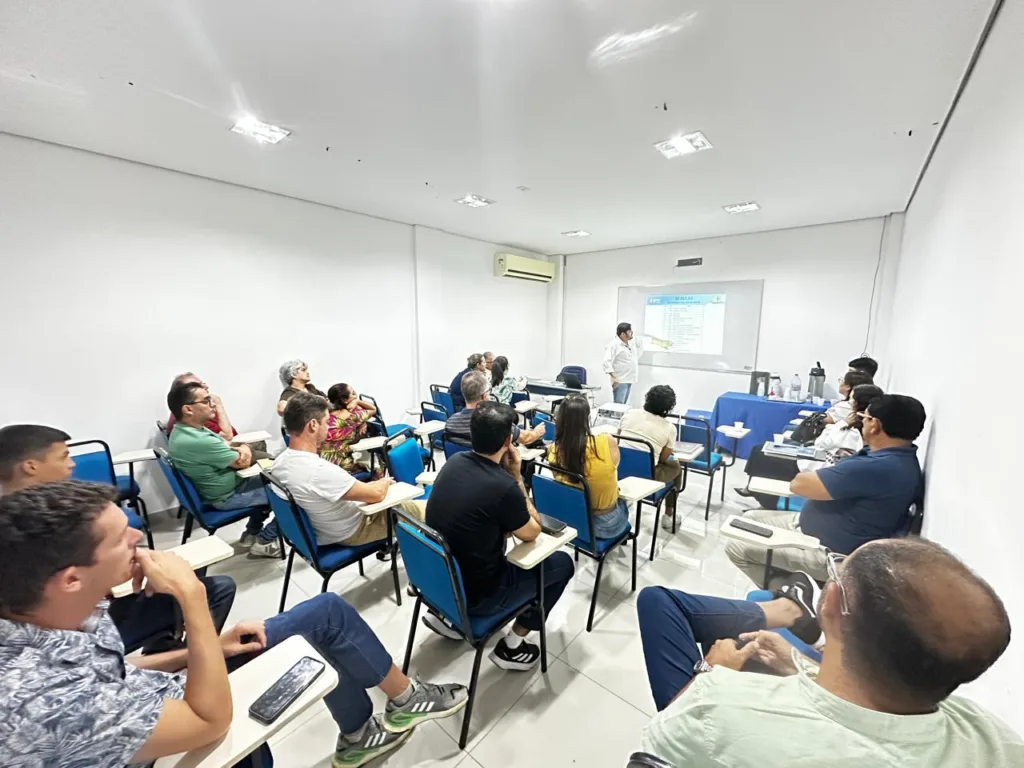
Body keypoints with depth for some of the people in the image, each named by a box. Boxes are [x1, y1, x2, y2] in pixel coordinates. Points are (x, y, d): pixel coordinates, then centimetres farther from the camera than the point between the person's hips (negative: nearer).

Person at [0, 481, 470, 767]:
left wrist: (207, 648, -7)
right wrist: (191, 596, -35)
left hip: (173, 690, 7)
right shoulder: (40, 701, -41)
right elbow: (213, 719, -31)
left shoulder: (43, 615, -16)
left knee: (326, 613, 7)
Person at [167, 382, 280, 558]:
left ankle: (252, 532, 27)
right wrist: (245, 453, 0)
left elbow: (229, 445, 4)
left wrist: (244, 449, -19)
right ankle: (265, 541, 8)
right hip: (228, 497, -9)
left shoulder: (184, 432, 0)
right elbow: (242, 463, -23)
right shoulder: (198, 441, -33)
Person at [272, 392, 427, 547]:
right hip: (350, 533, -9)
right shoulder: (319, 470, -38)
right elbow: (377, 494, -29)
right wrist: (385, 481, -6)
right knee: (422, 508, 4)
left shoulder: (279, 463, -10)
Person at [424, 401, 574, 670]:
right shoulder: (503, 486, -29)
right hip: (473, 594, -6)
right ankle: (512, 645, 17)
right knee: (562, 563, 9)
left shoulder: (454, 461, -7)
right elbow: (531, 533, -8)